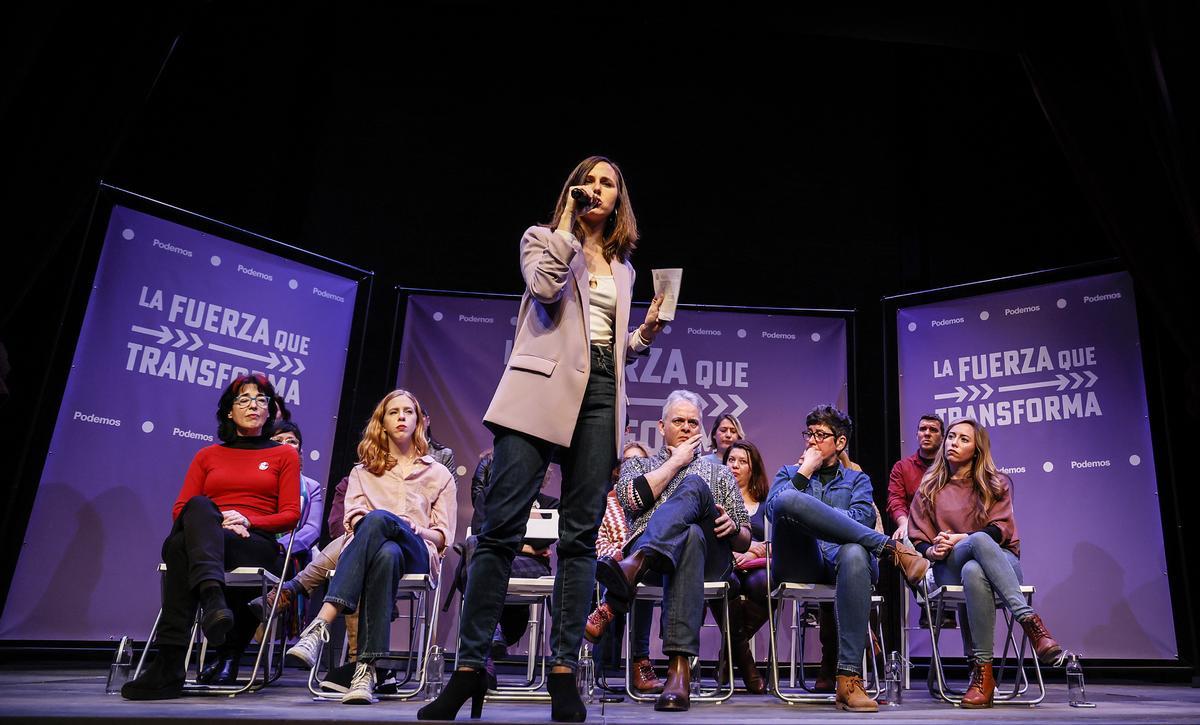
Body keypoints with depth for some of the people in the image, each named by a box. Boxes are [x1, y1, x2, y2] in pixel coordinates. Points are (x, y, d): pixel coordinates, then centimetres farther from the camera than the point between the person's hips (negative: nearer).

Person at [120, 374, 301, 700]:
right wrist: (214, 522, -8)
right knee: (199, 506, -34)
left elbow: (290, 515, 7)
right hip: (204, 537, 2)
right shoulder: (207, 456, 25)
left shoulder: (284, 455, 18)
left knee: (181, 546, -33)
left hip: (256, 545, -2)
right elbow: (180, 509, 14)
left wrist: (246, 520, -11)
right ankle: (213, 599, -52)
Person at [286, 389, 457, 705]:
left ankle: (320, 625, -46)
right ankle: (367, 667, -50)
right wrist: (365, 523, -14)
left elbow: (443, 537, 15)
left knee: (378, 519, -38)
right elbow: (353, 518, 9)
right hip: (370, 548, 1)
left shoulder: (439, 474, 24)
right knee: (386, 554, -41)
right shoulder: (363, 471, 28)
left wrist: (418, 530, -7)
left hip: (417, 556, -1)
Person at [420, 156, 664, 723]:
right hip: (545, 384, -3)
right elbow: (545, 287, -8)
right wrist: (567, 222, 1)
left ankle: (564, 670, 2)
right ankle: (470, 667, -4)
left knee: (580, 534, -2)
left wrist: (645, 334, 8)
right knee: (501, 524, -10)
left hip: (602, 392, 4)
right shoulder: (543, 238, 15)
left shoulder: (621, 266, 25)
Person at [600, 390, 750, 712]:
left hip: (711, 557, 1)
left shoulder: (719, 473, 32)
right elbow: (633, 498, 2)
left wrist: (733, 528, -1)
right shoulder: (637, 464, 29)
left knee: (693, 486, -31)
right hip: (646, 545, 0)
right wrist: (676, 461, 10)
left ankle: (634, 566, -56)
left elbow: (744, 541, 24)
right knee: (691, 536, -38)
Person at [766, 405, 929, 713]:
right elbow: (774, 509, 6)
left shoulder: (857, 479, 27)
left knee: (855, 553, -41)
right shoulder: (789, 474, 28)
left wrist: (806, 514, -3)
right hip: (798, 563, 0)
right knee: (789, 499, -33)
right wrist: (805, 472, 6)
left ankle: (849, 681, -40)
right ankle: (892, 548, -27)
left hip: (838, 560, 0)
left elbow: (864, 517, 3)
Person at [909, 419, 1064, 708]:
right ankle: (1029, 620, -42)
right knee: (980, 540, -37)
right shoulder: (929, 489, 17)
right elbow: (918, 541, 10)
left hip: (1001, 561, 0)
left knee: (974, 571, -40)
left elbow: (1000, 530, -1)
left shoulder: (996, 484, 15)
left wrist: (959, 539, -17)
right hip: (949, 571, 0)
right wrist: (932, 551, -15)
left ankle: (982, 671, -43)